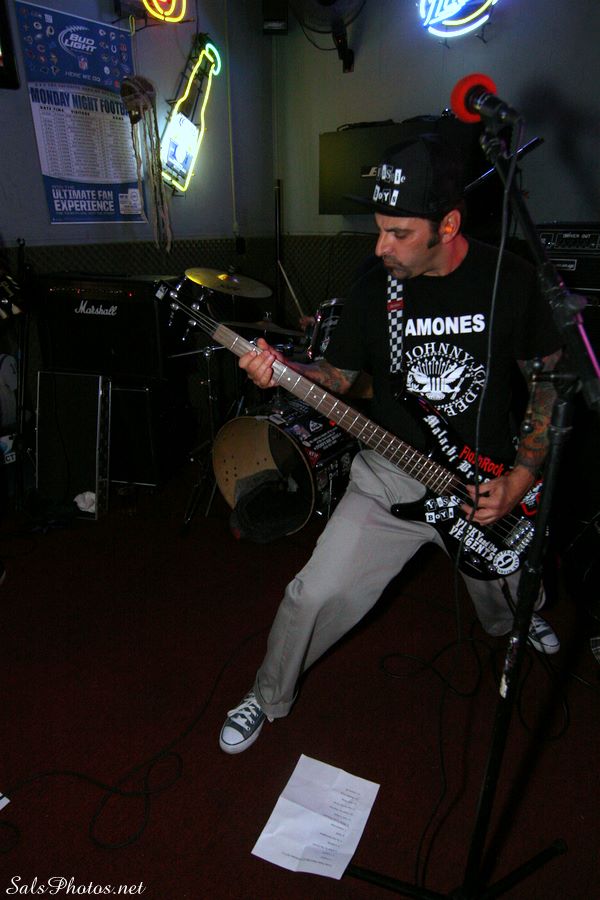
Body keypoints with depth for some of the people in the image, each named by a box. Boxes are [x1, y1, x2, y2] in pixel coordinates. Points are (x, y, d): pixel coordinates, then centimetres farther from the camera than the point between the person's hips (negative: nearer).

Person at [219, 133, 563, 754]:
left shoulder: (510, 279, -11)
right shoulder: (375, 283, -9)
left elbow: (549, 379, -2)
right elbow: (340, 374, 1)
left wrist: (520, 478, -11)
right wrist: (281, 370, -21)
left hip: (485, 480, 1)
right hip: (390, 475, 0)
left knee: (508, 605, 23)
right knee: (317, 595, -8)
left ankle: (520, 619, 65)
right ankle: (267, 698, 21)